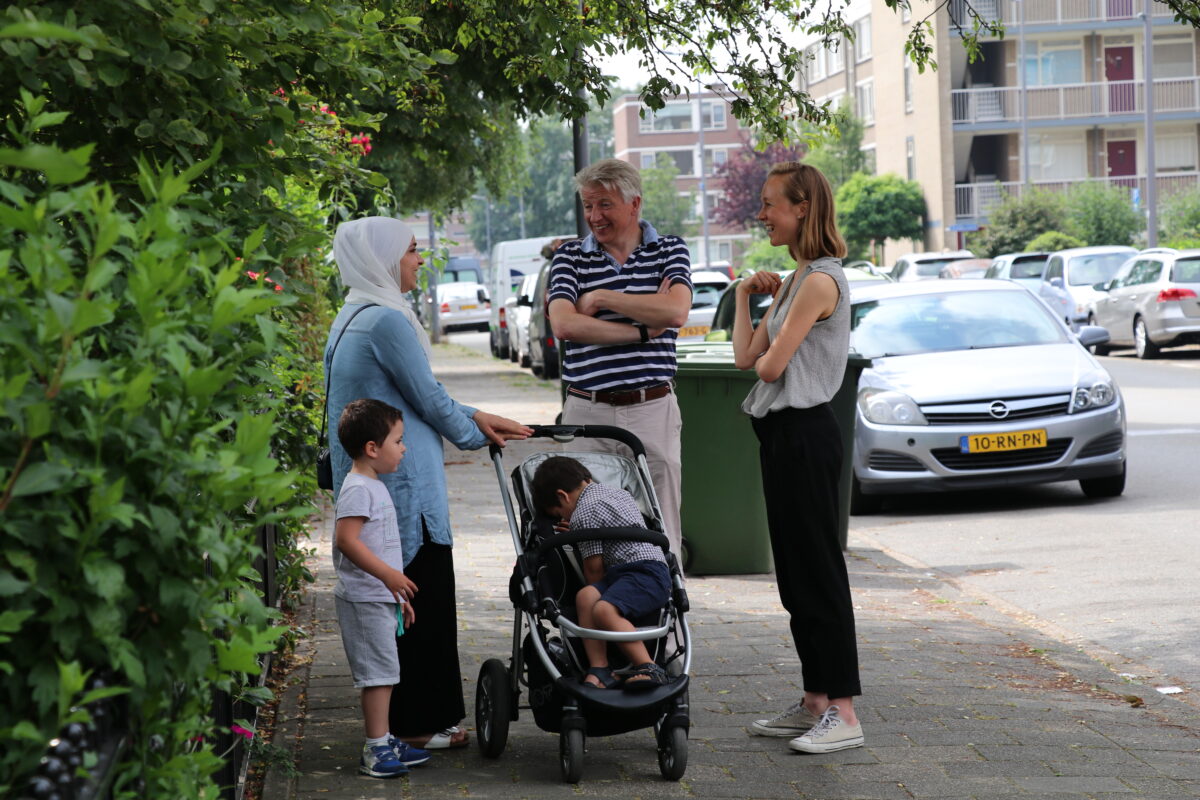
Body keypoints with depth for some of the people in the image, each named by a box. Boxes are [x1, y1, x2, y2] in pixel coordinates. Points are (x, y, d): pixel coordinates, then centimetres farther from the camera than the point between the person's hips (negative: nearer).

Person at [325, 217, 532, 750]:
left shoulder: (354, 318, 16)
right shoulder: (387, 320, -17)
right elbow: (428, 399, -11)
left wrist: (475, 418, 17)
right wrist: (476, 433, 7)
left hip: (366, 482, 10)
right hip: (402, 484, -10)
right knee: (422, 600, -2)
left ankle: (404, 718, 20)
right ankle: (417, 724, 4)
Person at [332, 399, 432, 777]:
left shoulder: (374, 486, 17)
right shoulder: (358, 488, -16)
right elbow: (346, 539, -25)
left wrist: (397, 594, 25)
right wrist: (388, 575, -28)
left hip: (380, 596, 10)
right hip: (365, 599, -10)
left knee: (383, 672, 14)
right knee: (379, 671, -8)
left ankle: (383, 742, 22)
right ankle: (375, 750, -3)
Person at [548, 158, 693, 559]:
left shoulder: (670, 250, 7)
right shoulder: (570, 256, 7)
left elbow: (675, 312, -12)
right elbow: (563, 325, -10)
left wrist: (601, 299, -7)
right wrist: (643, 330, -10)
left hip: (652, 409, 0)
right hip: (587, 411, 0)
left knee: (660, 535, 3)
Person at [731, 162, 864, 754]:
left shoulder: (820, 280, -14)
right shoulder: (796, 279, 16)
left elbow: (769, 366, -18)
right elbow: (746, 356, 11)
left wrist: (765, 354, 3)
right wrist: (746, 294, 10)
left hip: (804, 435, -10)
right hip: (784, 433, 10)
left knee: (818, 571, -8)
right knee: (796, 573, 13)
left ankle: (844, 712, -4)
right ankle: (815, 703, 20)